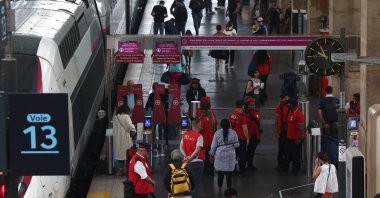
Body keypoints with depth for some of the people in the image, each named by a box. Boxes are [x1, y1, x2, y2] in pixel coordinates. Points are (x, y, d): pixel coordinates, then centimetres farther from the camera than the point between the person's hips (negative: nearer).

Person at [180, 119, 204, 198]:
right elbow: (197, 150, -20)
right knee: (197, 182, 0)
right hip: (197, 161, -6)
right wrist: (190, 158, -15)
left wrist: (186, 157, -8)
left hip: (188, 162, 6)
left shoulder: (185, 135, 6)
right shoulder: (199, 136, -13)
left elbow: (181, 147, 1)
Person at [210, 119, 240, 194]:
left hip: (219, 155, 0)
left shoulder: (217, 133, -4)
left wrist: (212, 155, 11)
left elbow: (214, 145, 0)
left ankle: (220, 190, 10)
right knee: (229, 173, 5)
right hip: (230, 155, 0)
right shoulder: (233, 133, -4)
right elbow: (236, 145, 1)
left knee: (220, 173, 7)